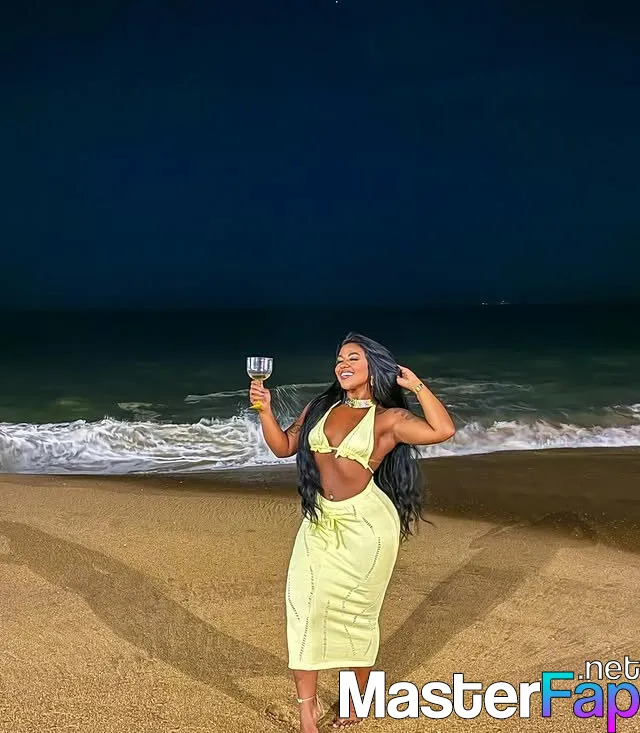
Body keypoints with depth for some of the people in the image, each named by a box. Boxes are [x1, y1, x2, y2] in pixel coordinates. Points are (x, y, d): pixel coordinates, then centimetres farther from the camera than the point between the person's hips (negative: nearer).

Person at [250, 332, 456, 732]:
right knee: (304, 605, -2)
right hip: (321, 521, 4)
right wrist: (265, 410, -4)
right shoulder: (320, 408, 8)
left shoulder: (388, 419, -7)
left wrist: (417, 385, -14)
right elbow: (283, 447, 9)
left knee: (355, 612, 9)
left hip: (366, 524, -4)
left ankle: (359, 698, 33)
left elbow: (444, 430, -20)